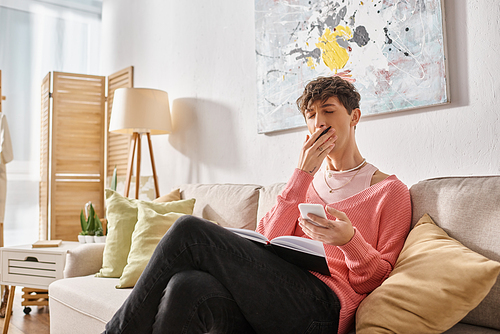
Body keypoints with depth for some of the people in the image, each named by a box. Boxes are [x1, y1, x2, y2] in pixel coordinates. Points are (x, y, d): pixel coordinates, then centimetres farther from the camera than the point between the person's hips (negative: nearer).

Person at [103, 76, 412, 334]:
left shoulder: (389, 191, 11)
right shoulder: (307, 181, 25)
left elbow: (379, 279, 4)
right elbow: (268, 243, 8)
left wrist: (349, 238, -16)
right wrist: (302, 173, 4)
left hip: (321, 308, -4)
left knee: (190, 230, -20)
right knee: (187, 286, -32)